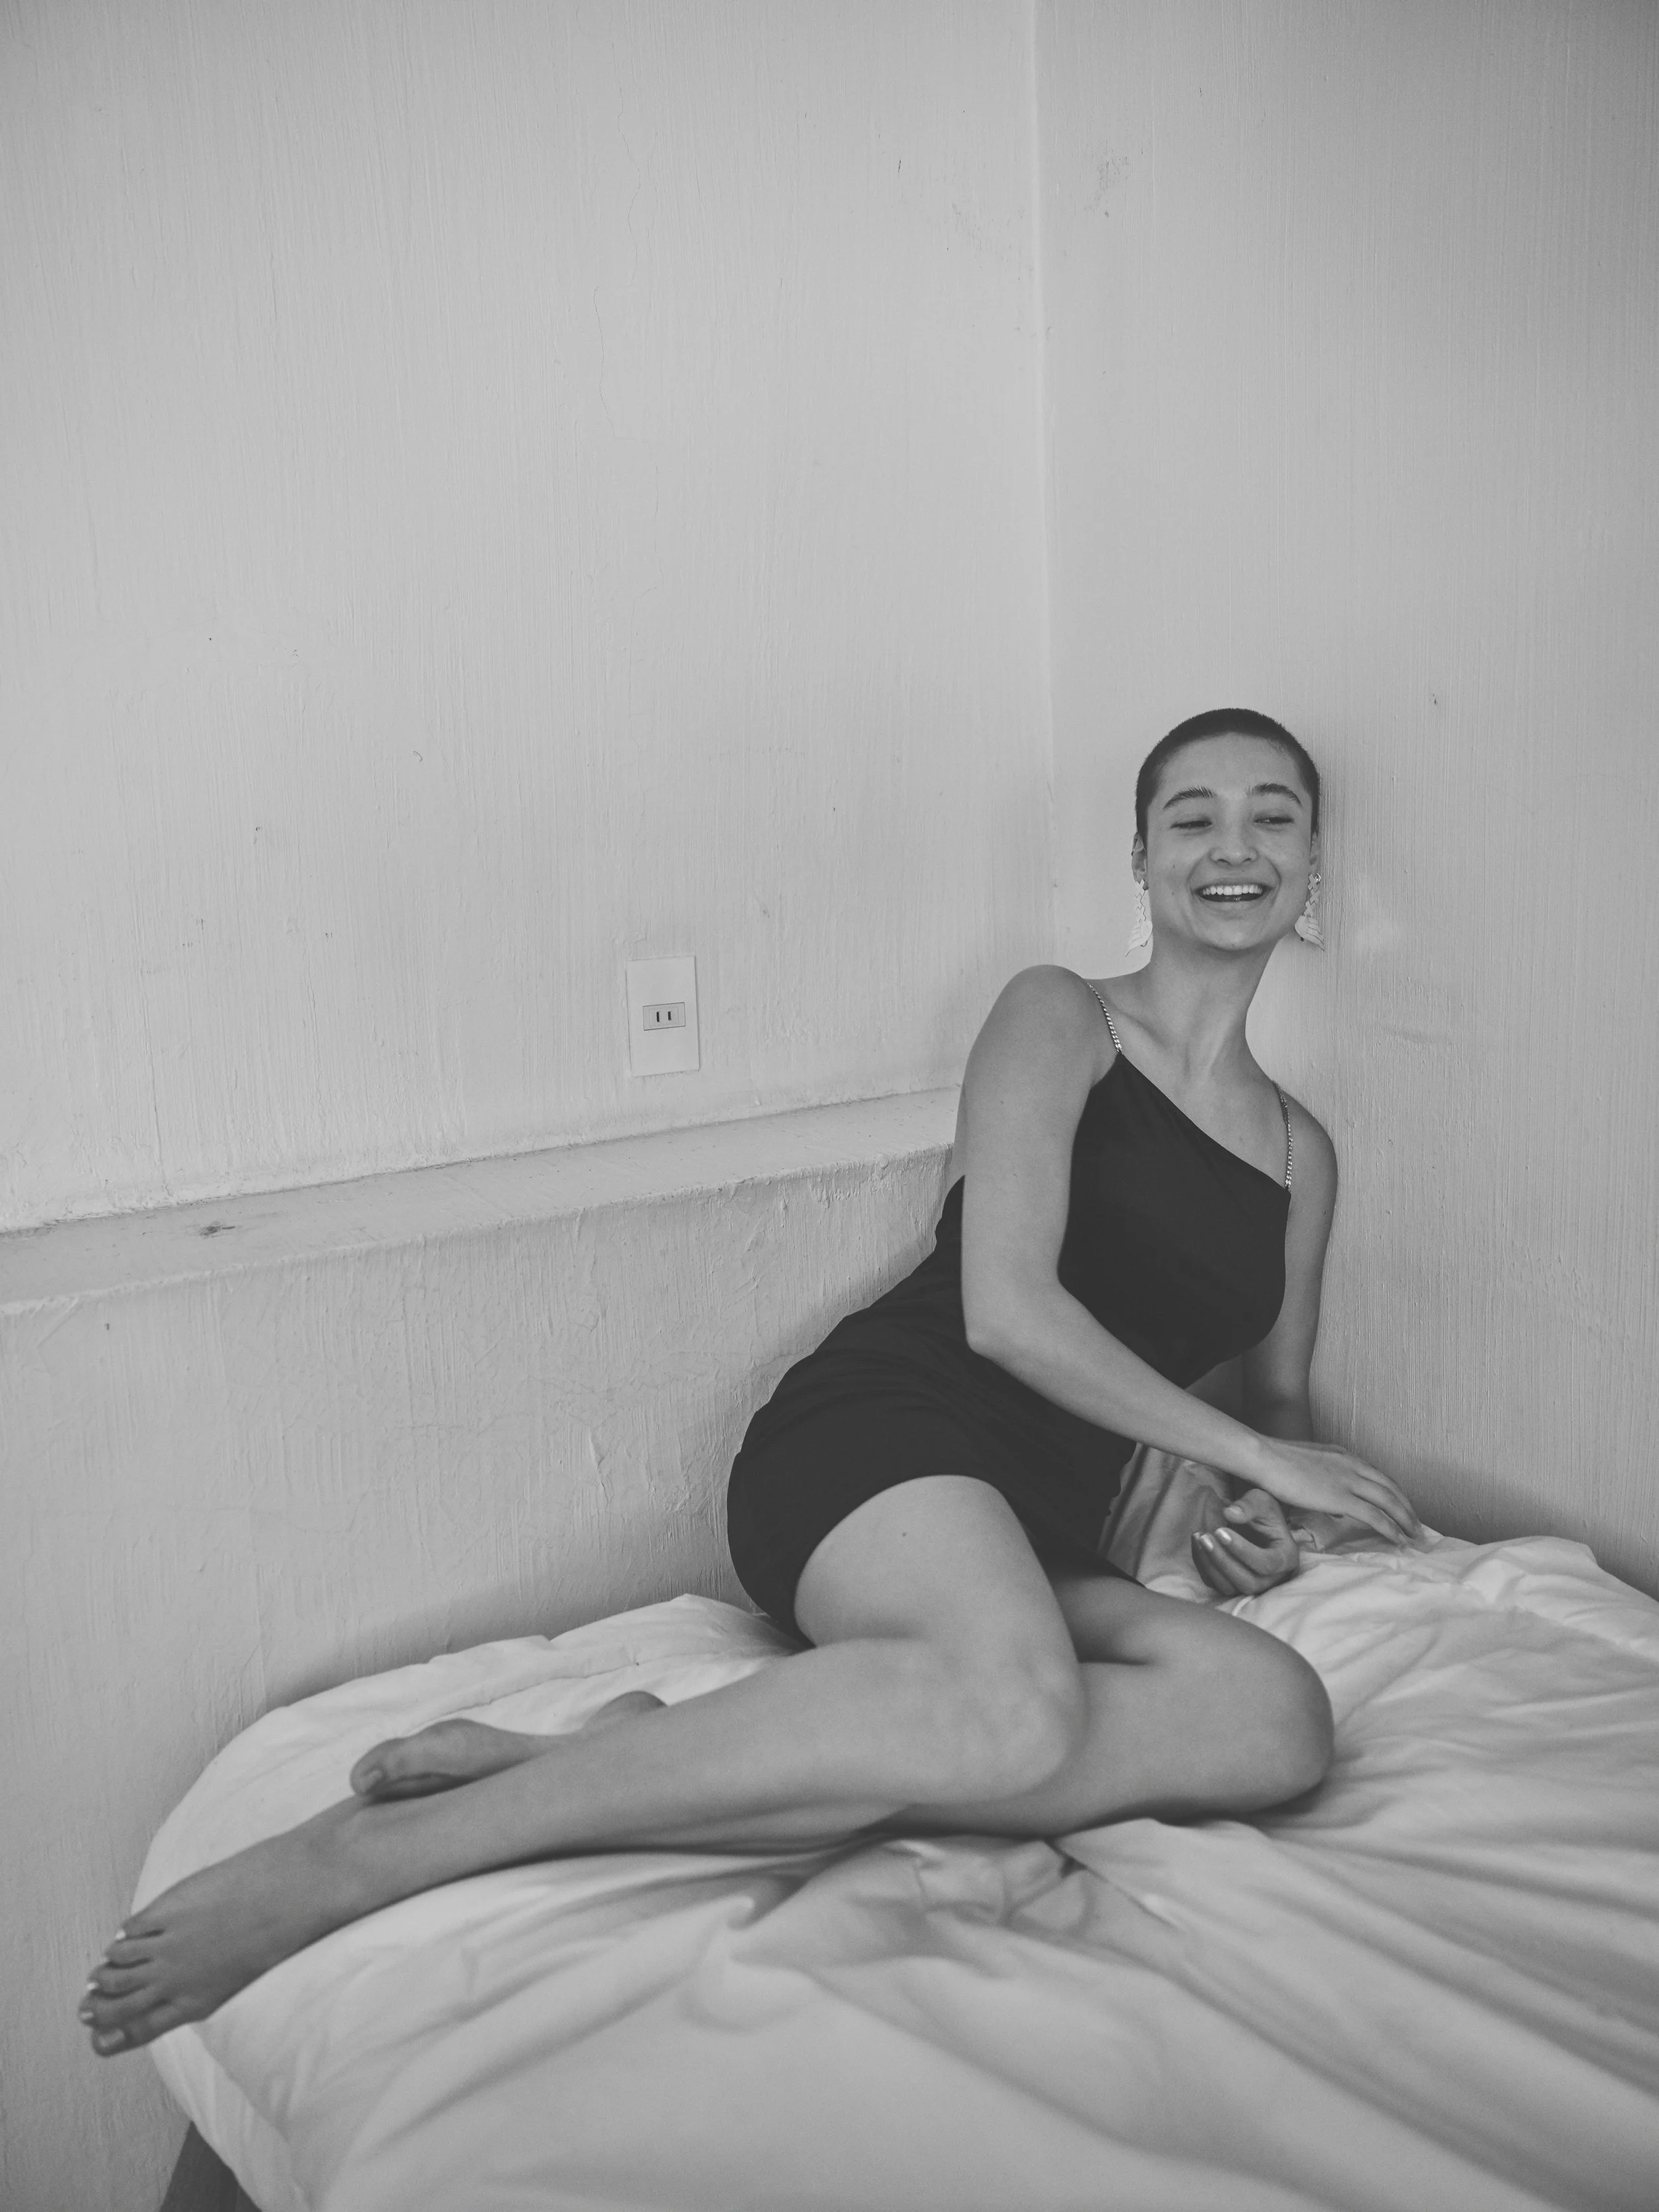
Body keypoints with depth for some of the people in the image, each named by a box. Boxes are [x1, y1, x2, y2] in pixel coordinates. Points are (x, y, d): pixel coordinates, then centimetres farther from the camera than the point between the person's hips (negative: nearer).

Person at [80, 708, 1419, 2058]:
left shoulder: (1301, 1152, 23)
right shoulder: (1057, 1019, 6)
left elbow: (1282, 1397, 32)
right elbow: (1006, 1310, -7)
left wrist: (1272, 1517, 8)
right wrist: (1252, 1451, -3)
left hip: (1035, 1541, 6)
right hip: (879, 1439, -5)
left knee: (1277, 1718, -29)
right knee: (1018, 1707, -40)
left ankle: (666, 1756, -29)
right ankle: (370, 1854, -33)